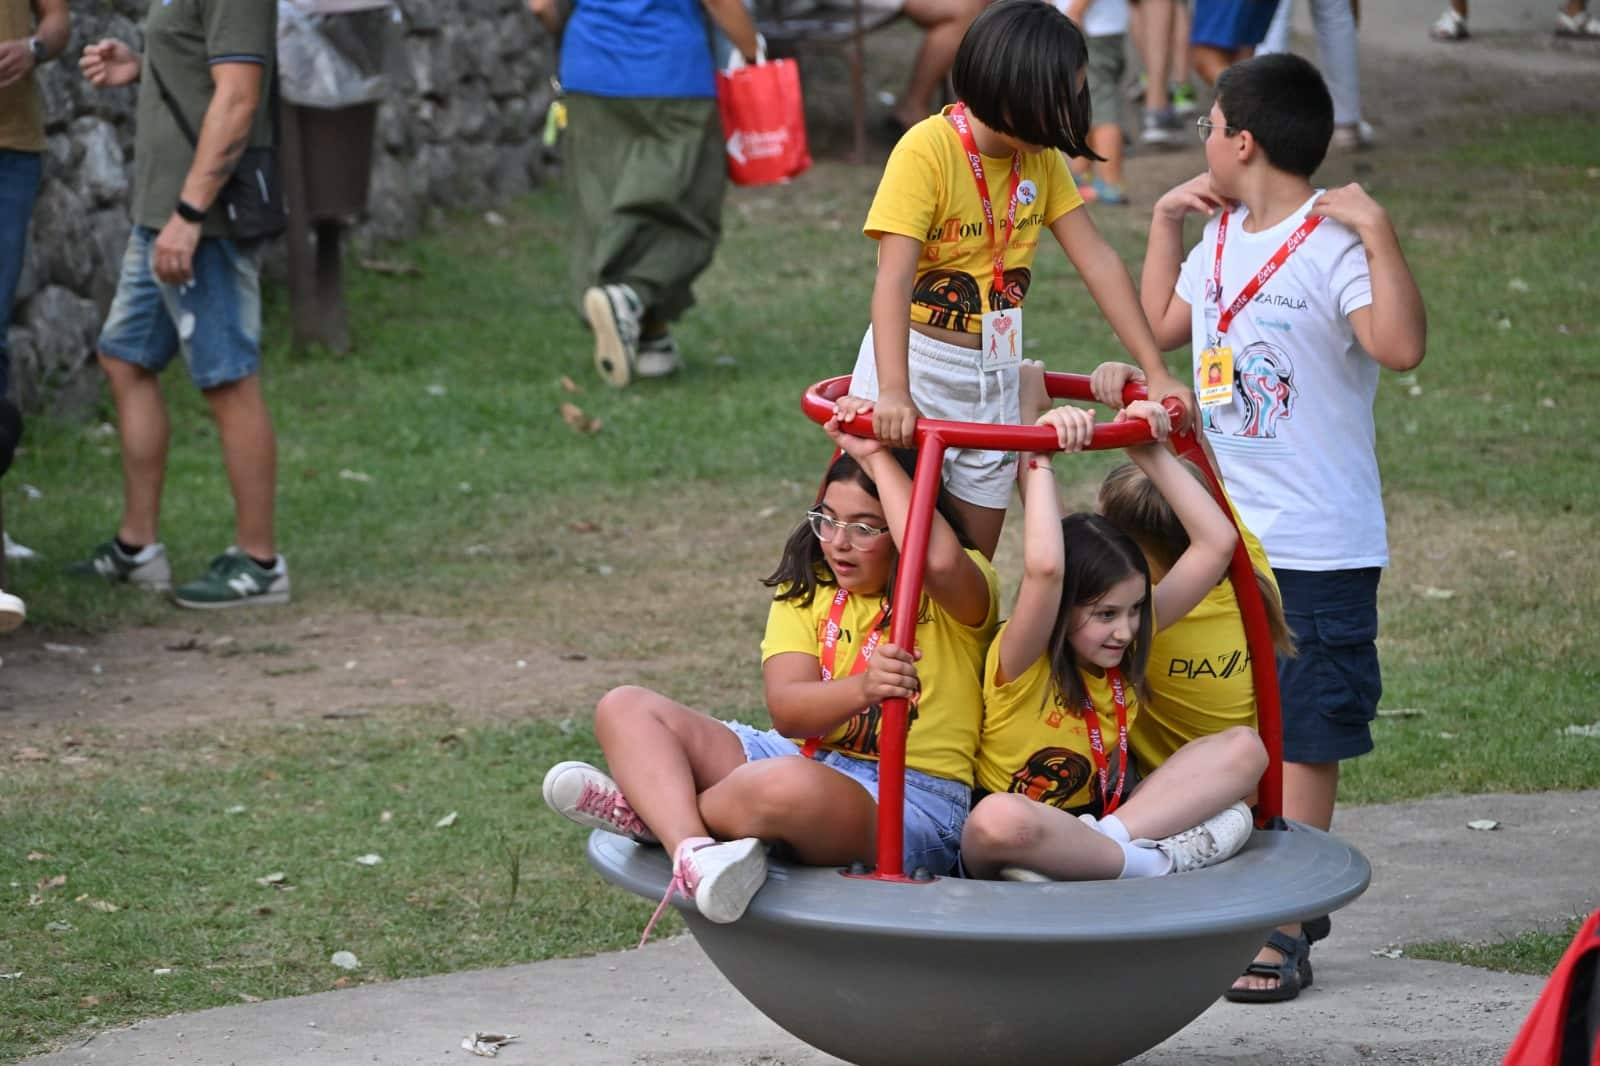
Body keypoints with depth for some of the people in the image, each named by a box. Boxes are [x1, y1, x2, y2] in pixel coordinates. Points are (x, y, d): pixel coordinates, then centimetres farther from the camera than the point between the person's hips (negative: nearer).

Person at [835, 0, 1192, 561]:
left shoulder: (1041, 157, 1)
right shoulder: (928, 148, -18)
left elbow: (1098, 262, 0)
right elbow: (894, 279, -27)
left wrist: (1156, 371, -6)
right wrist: (893, 393, -39)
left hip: (995, 379, 6)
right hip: (917, 366, -6)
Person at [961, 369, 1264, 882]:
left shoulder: (1125, 648, 1)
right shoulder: (1022, 663, -16)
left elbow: (1216, 542, -2)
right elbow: (1044, 569, -39)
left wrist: (1150, 454, -8)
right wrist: (1039, 458, -32)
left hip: (1088, 829, 7)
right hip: (1011, 847, -6)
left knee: (1244, 748, -9)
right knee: (999, 817, -45)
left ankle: (1113, 839, -26)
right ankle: (1154, 861, -30)